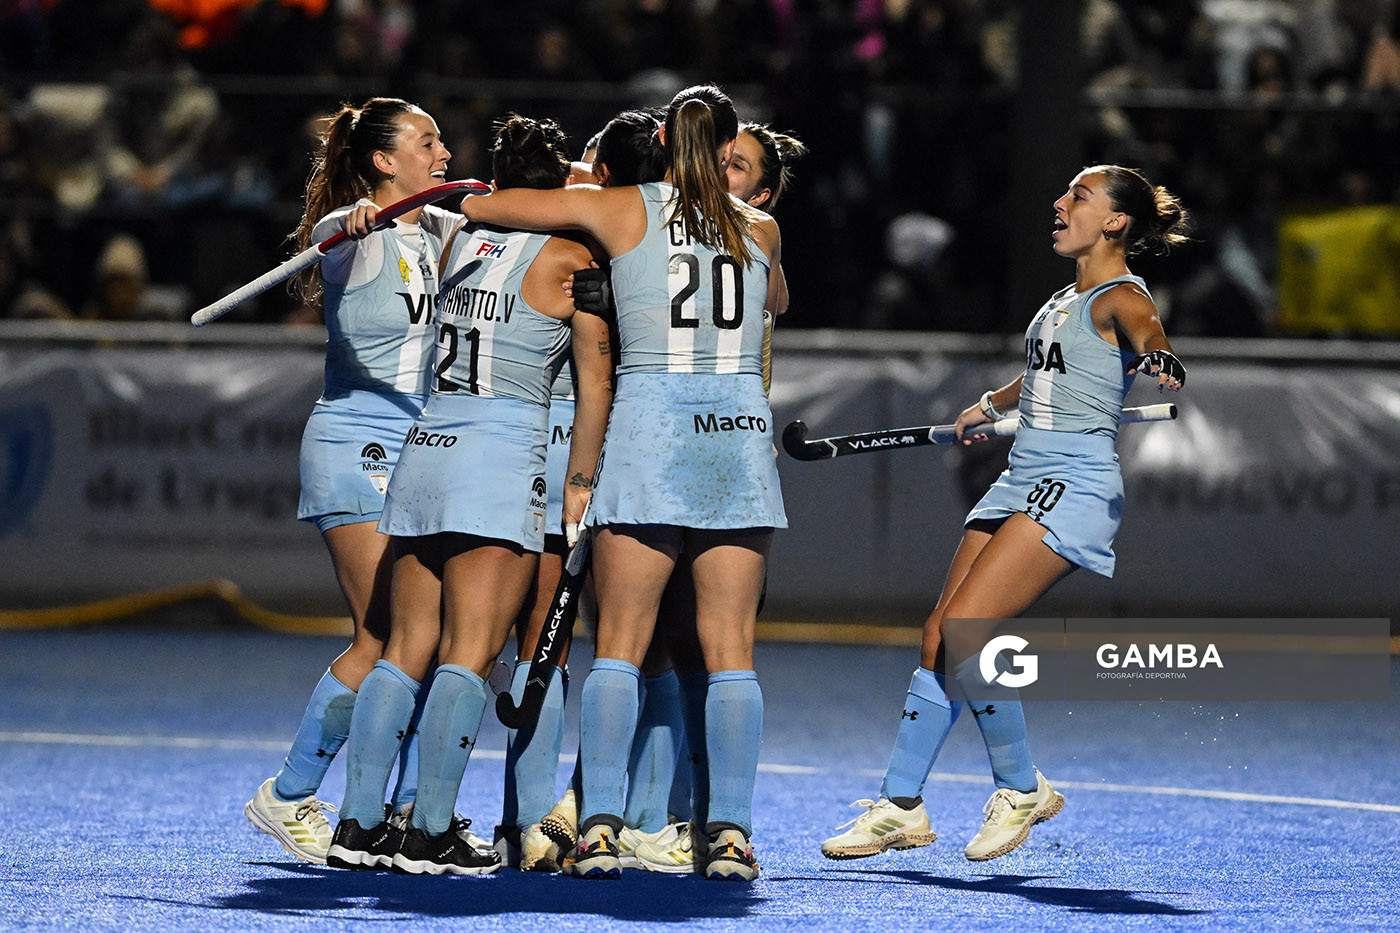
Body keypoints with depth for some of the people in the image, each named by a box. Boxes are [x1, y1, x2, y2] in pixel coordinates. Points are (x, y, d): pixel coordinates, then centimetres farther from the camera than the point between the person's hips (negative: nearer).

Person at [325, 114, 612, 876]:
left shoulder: (460, 240, 13)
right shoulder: (569, 257, -1)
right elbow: (595, 385, -2)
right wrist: (579, 484, 3)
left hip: (426, 442, 6)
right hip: (501, 452, -6)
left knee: (408, 648, 8)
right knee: (470, 652, -5)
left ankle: (359, 824, 5)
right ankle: (430, 833, -9)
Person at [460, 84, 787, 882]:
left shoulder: (622, 210, 4)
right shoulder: (761, 230, 10)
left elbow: (481, 206, 9)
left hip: (648, 422, -1)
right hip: (740, 431, 2)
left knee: (620, 644, 0)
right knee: (731, 648, 2)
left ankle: (600, 826, -10)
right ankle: (733, 831, -3)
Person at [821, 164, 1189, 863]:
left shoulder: (1120, 299, -7)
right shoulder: (1066, 299, 19)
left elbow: (1154, 347, -29)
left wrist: (1160, 364, -51)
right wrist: (990, 406, 53)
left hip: (1073, 486, -9)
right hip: (1022, 483, 9)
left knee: (963, 629, -19)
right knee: (938, 638, 3)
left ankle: (1021, 789, -3)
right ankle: (901, 806, 8)